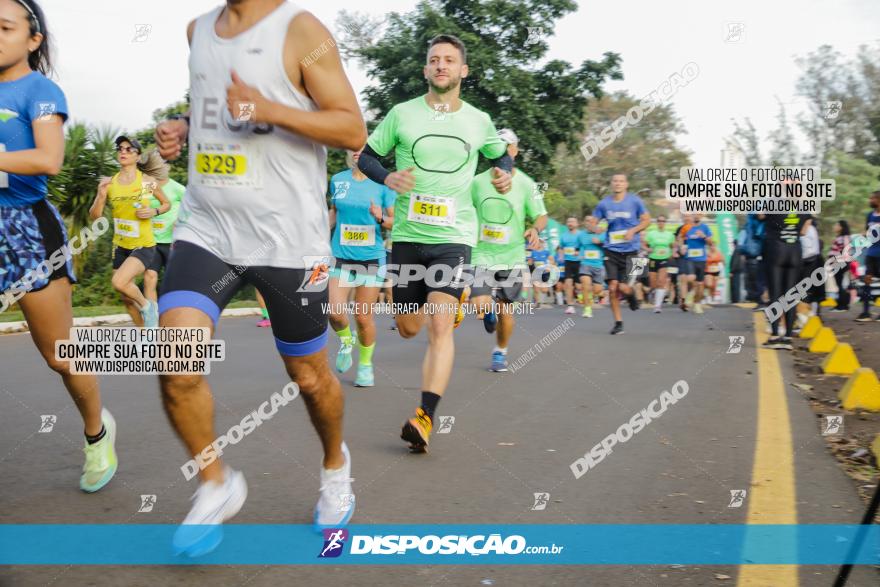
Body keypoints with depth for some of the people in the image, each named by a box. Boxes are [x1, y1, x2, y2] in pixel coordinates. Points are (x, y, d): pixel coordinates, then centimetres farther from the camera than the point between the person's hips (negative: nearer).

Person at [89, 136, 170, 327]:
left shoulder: (148, 181, -8)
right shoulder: (109, 183, 0)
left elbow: (167, 204, 7)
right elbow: (94, 216, 0)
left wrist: (154, 212, -14)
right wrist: (101, 195, -17)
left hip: (144, 246, -5)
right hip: (120, 246, 5)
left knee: (119, 282, -26)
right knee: (127, 297, 12)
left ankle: (147, 306, 3)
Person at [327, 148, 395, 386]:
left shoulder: (383, 183, -2)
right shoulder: (337, 180, 6)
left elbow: (396, 221, -1)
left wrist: (381, 218, -21)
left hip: (371, 258, -2)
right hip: (340, 256, 2)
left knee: (363, 318, 1)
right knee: (334, 311, -13)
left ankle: (365, 364, 24)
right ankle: (346, 340, 21)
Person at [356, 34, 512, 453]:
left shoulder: (479, 121, 5)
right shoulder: (402, 114, 1)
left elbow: (500, 155, 24)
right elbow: (366, 156, 8)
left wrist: (504, 175, 2)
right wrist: (387, 177, -12)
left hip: (454, 235, -1)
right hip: (407, 234, 2)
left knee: (439, 328, -17)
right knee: (408, 328, 12)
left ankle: (425, 418, -16)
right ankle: (453, 301, 48)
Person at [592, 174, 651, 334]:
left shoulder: (635, 201, -1)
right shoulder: (604, 203, 4)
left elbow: (647, 220, 4)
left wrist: (633, 230, -13)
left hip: (630, 250, -2)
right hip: (611, 250, 2)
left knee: (623, 287, -10)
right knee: (612, 287, -4)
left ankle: (632, 295, 28)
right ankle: (618, 323, 9)